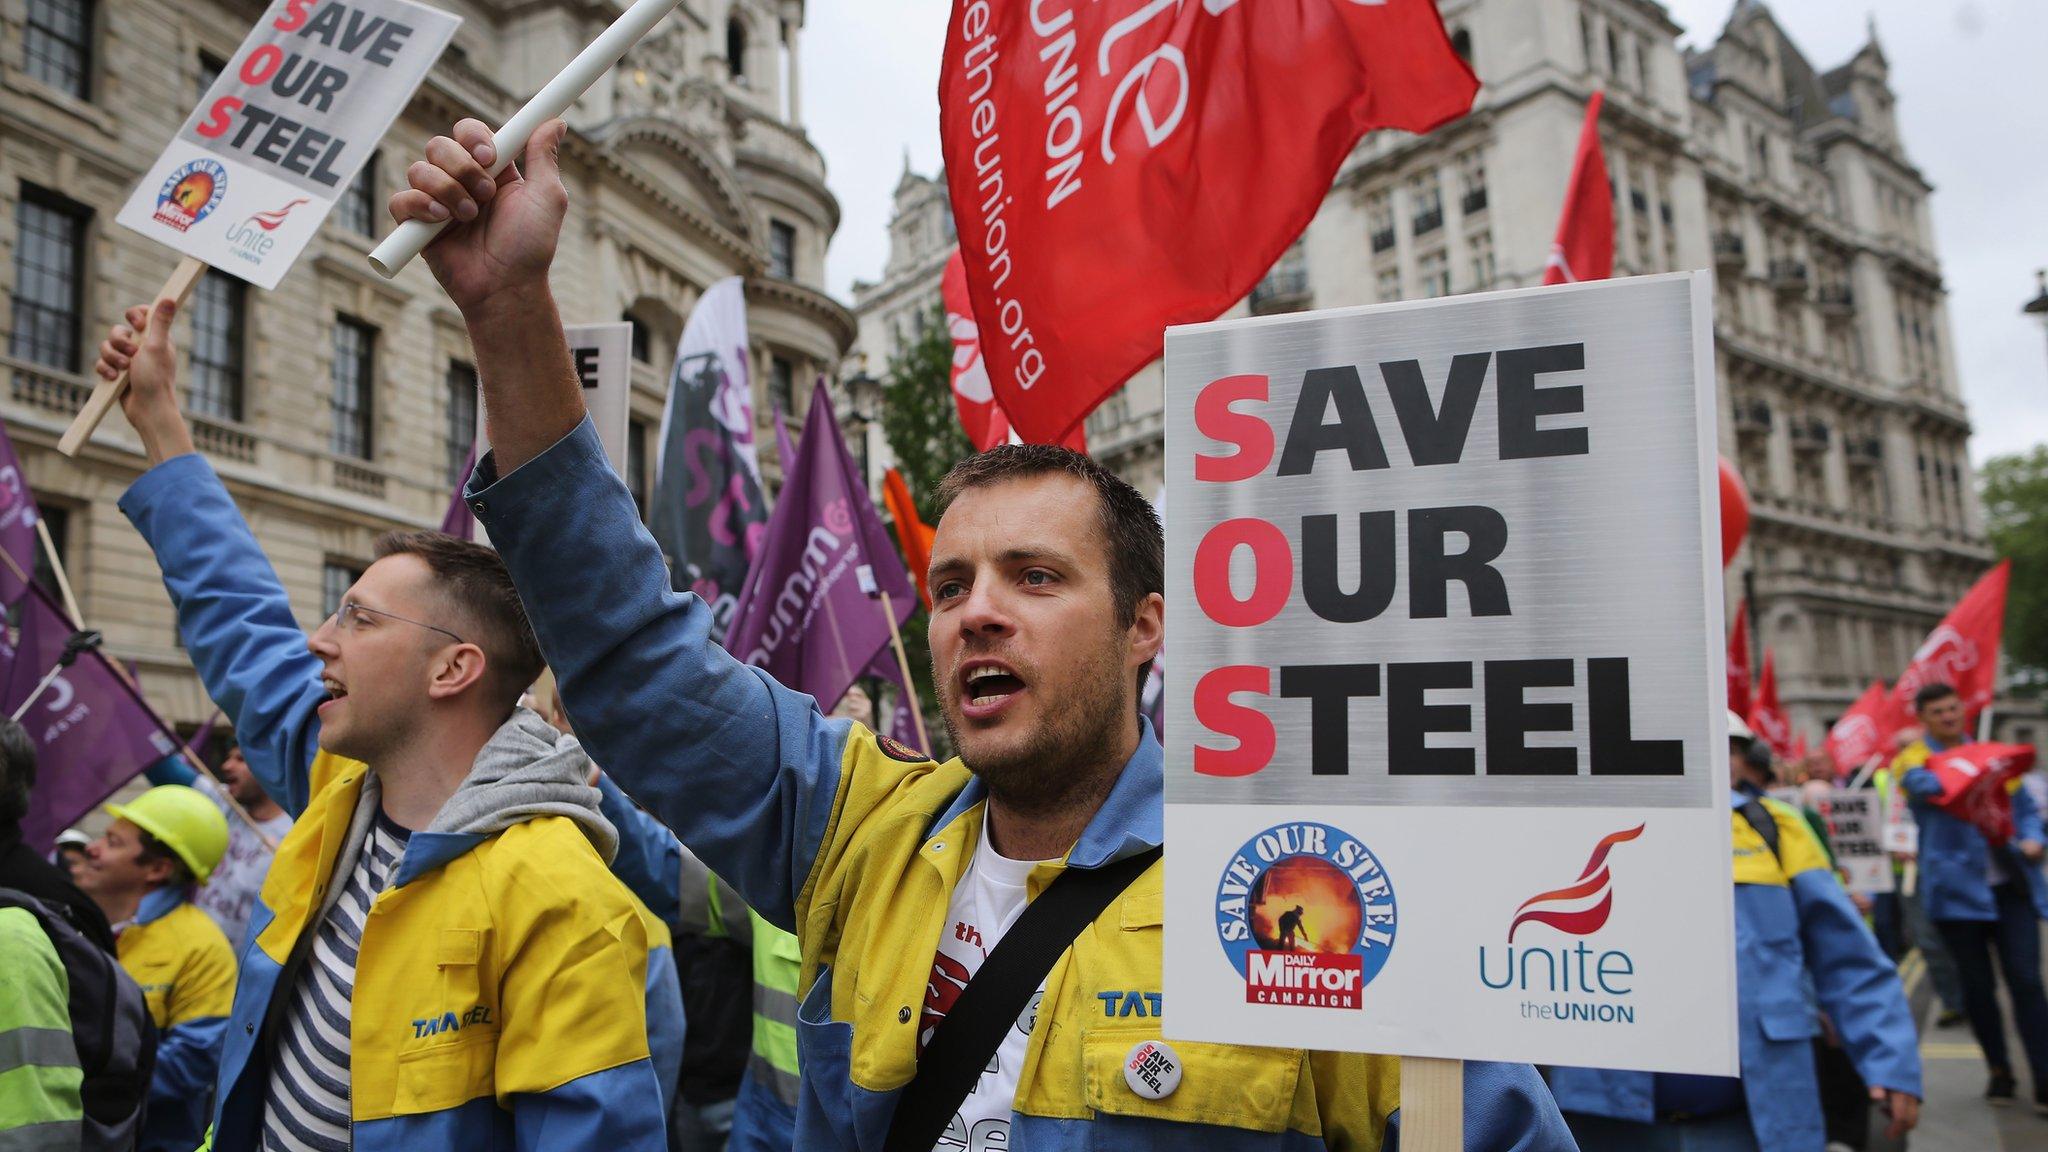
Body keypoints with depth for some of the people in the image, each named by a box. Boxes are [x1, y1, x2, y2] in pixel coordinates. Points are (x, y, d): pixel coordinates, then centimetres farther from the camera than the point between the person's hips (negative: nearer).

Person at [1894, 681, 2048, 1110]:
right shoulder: (1913, 759, 1)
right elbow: (1927, 785, -22)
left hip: (2010, 885, 2)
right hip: (1957, 886, -2)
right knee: (1978, 985, 5)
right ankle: (2000, 1072, 20)